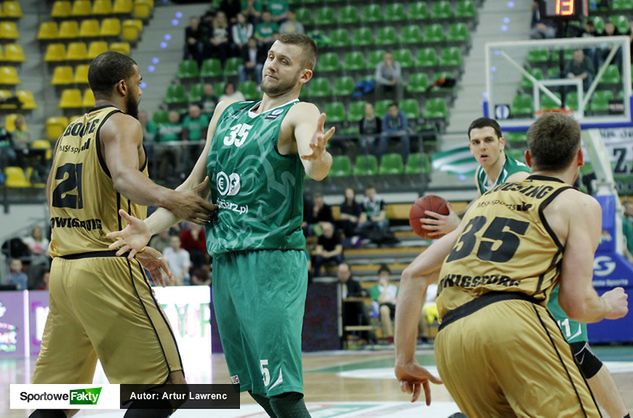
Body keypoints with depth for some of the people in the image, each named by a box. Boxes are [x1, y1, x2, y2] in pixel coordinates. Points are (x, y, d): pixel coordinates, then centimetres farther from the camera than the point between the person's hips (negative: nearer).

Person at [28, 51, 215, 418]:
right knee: (164, 386, -5)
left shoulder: (71, 132, 19)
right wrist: (169, 199, -44)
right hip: (107, 270, -8)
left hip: (63, 267, 8)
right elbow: (124, 177, -27)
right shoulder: (122, 123, -5)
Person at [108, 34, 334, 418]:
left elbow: (316, 169, -28)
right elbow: (195, 184, 20)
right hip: (225, 258, 8)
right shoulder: (228, 112, 15)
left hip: (273, 260, -8)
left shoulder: (300, 114, -6)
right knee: (254, 385, 14)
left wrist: (317, 157, -52)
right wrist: (150, 228, 8)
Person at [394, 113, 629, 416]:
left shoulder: (489, 198, 31)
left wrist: (405, 360, 29)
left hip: (449, 340, 6)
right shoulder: (580, 204, 15)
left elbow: (413, 275, 27)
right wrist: (609, 306, 28)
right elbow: (577, 304, 5)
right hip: (512, 321, -6)